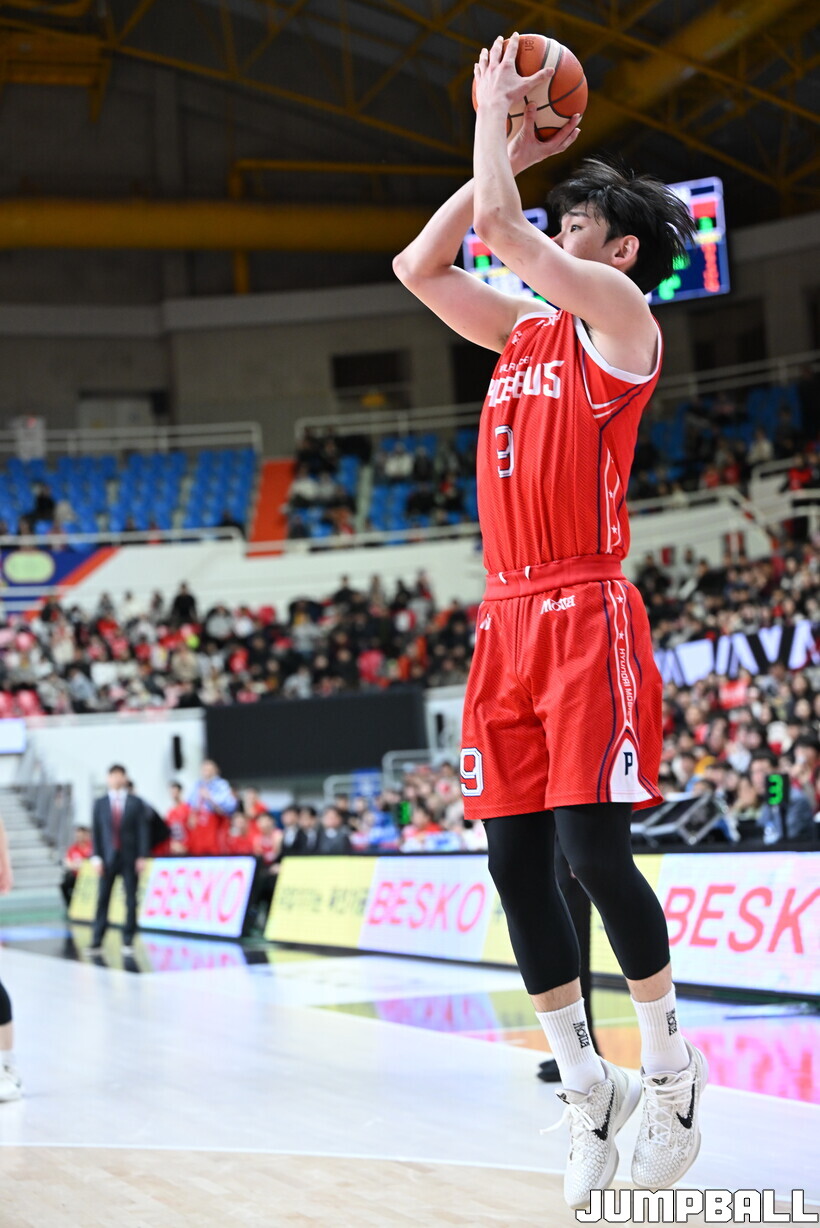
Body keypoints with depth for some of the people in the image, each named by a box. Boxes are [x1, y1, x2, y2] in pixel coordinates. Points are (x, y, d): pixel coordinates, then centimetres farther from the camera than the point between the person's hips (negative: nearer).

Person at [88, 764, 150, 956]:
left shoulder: (135, 803, 4)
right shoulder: (100, 803, 7)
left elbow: (143, 830, 2)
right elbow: (96, 831, 5)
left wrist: (142, 856, -6)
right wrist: (96, 857, -4)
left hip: (129, 858, 0)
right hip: (108, 858, 0)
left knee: (131, 900, 1)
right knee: (103, 899, -1)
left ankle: (128, 942, 7)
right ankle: (97, 942, 1)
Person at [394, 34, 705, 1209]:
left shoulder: (619, 317, -2)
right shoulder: (526, 334, 21)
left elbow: (496, 226, -12)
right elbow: (419, 266, 25)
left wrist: (496, 116, 5)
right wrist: (506, 150, 23)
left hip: (586, 615, -8)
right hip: (508, 619, 8)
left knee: (592, 848, -11)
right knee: (517, 866, 3)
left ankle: (670, 1070, 7)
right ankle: (586, 1087, 13)